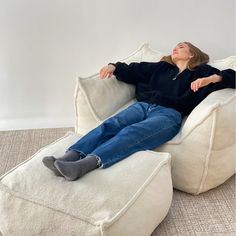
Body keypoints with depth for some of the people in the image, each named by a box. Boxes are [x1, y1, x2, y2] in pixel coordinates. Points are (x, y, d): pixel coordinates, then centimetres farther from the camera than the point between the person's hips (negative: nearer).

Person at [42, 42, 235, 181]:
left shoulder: (201, 71, 22)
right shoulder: (161, 67, 31)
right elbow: (131, 70, 32)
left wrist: (209, 79, -8)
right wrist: (113, 67, 13)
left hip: (169, 114, -4)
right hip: (143, 106, 5)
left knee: (132, 133, -34)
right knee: (109, 125, -27)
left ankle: (84, 165, -56)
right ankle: (70, 157, -46)